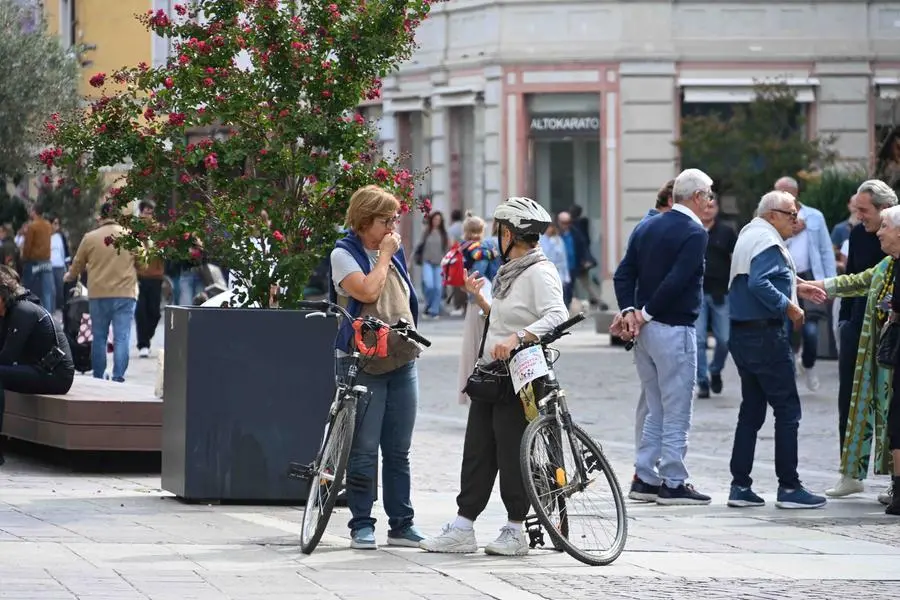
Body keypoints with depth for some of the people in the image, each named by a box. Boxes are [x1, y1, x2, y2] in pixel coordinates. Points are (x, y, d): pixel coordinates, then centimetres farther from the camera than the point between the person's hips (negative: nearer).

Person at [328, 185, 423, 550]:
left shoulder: (395, 252, 14)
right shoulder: (344, 254, -5)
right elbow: (367, 291, -21)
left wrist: (413, 340, 17)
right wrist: (384, 256, -9)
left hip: (402, 362, 6)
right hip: (362, 364, -6)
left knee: (398, 451, 8)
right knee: (364, 450, -5)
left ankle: (402, 525, 11)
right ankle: (361, 525, 1)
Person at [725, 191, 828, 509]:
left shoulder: (749, 235, 17)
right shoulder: (768, 243, -15)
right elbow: (759, 284, -28)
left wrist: (795, 286, 25)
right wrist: (789, 307, -20)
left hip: (742, 335, 10)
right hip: (766, 335, -10)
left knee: (751, 409, 13)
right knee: (787, 410, -4)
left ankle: (740, 486, 12)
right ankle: (789, 488, -3)